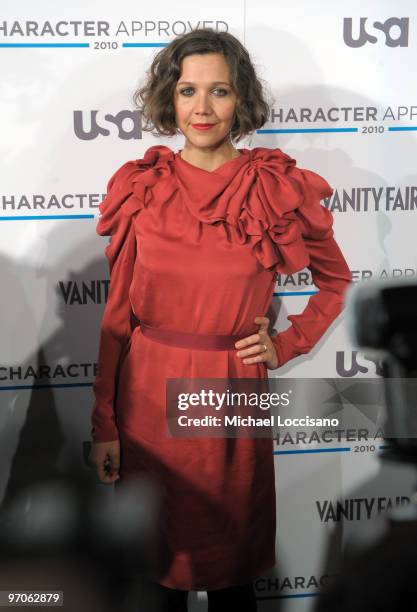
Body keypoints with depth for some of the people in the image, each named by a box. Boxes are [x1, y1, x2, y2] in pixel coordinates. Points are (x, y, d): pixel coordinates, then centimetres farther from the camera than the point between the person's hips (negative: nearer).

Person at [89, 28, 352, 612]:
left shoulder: (277, 187, -4)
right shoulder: (141, 186, -2)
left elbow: (337, 280, 10)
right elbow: (117, 312, -1)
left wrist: (288, 344, -2)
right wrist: (103, 425, -2)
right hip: (147, 391, 1)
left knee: (230, 560, 15)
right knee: (153, 553, 16)